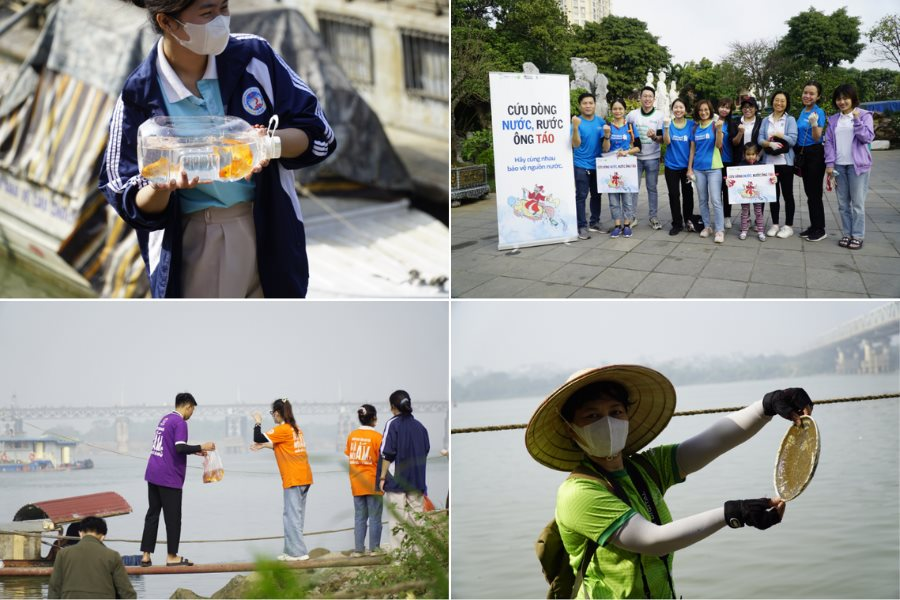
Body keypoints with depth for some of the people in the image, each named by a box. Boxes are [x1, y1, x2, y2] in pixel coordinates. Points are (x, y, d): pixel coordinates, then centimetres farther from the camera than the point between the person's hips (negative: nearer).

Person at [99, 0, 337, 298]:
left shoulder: (254, 56, -6)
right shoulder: (138, 96, -9)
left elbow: (316, 133, -1)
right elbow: (129, 199, -5)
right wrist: (162, 187, -29)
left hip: (269, 236, 2)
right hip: (191, 248, -1)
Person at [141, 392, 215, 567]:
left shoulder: (165, 419, 16)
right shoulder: (180, 423, -12)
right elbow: (180, 448, -22)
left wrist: (195, 451, 25)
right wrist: (201, 447, -12)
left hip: (153, 474, 9)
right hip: (169, 477, -9)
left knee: (152, 514, 10)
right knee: (173, 517, 1)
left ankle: (146, 555, 10)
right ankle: (172, 557, 7)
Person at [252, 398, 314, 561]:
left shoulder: (282, 429, -11)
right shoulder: (295, 428, 15)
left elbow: (258, 438, -13)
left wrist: (258, 422, 3)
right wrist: (263, 446, 24)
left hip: (293, 479, -9)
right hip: (305, 476, 9)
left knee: (291, 515, -5)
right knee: (296, 515, 12)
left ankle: (298, 552, -6)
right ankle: (291, 550, 17)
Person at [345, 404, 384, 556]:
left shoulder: (352, 435, 1)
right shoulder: (377, 437, -12)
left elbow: (348, 458, 7)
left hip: (356, 483, 4)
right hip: (373, 483, -4)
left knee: (359, 517, 11)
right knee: (374, 517, 5)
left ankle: (358, 549, 12)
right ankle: (374, 548, 8)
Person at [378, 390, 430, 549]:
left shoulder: (393, 424, -7)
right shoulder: (420, 426, 9)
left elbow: (387, 454, -11)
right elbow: (425, 453, 14)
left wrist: (382, 477, -6)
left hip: (397, 481, -5)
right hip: (417, 481, 5)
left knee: (397, 521, -2)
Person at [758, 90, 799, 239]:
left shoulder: (790, 120, 0)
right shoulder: (766, 120, 10)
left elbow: (792, 140, -10)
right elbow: (760, 139, -1)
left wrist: (776, 134, -9)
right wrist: (770, 143, -19)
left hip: (785, 162, -3)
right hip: (769, 162, 3)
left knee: (787, 194, 2)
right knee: (773, 194, 8)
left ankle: (788, 226, 6)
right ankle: (775, 224, 16)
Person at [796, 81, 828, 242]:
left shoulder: (819, 112, -13)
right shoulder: (802, 112, 9)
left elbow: (817, 138, -16)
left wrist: (814, 124, -35)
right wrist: (798, 156, 19)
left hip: (815, 154, -8)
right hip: (802, 154, 8)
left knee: (815, 193, -5)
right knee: (809, 192, 12)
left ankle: (820, 230, 2)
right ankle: (813, 226, 20)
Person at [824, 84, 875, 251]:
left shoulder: (864, 115, -1)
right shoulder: (833, 119, 11)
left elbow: (868, 137, -9)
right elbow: (829, 142, 8)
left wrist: (857, 120, -16)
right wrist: (829, 164, -1)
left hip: (857, 165, -4)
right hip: (838, 166, 4)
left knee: (858, 203, -2)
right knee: (843, 203, 7)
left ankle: (858, 236, 5)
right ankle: (847, 234, 15)